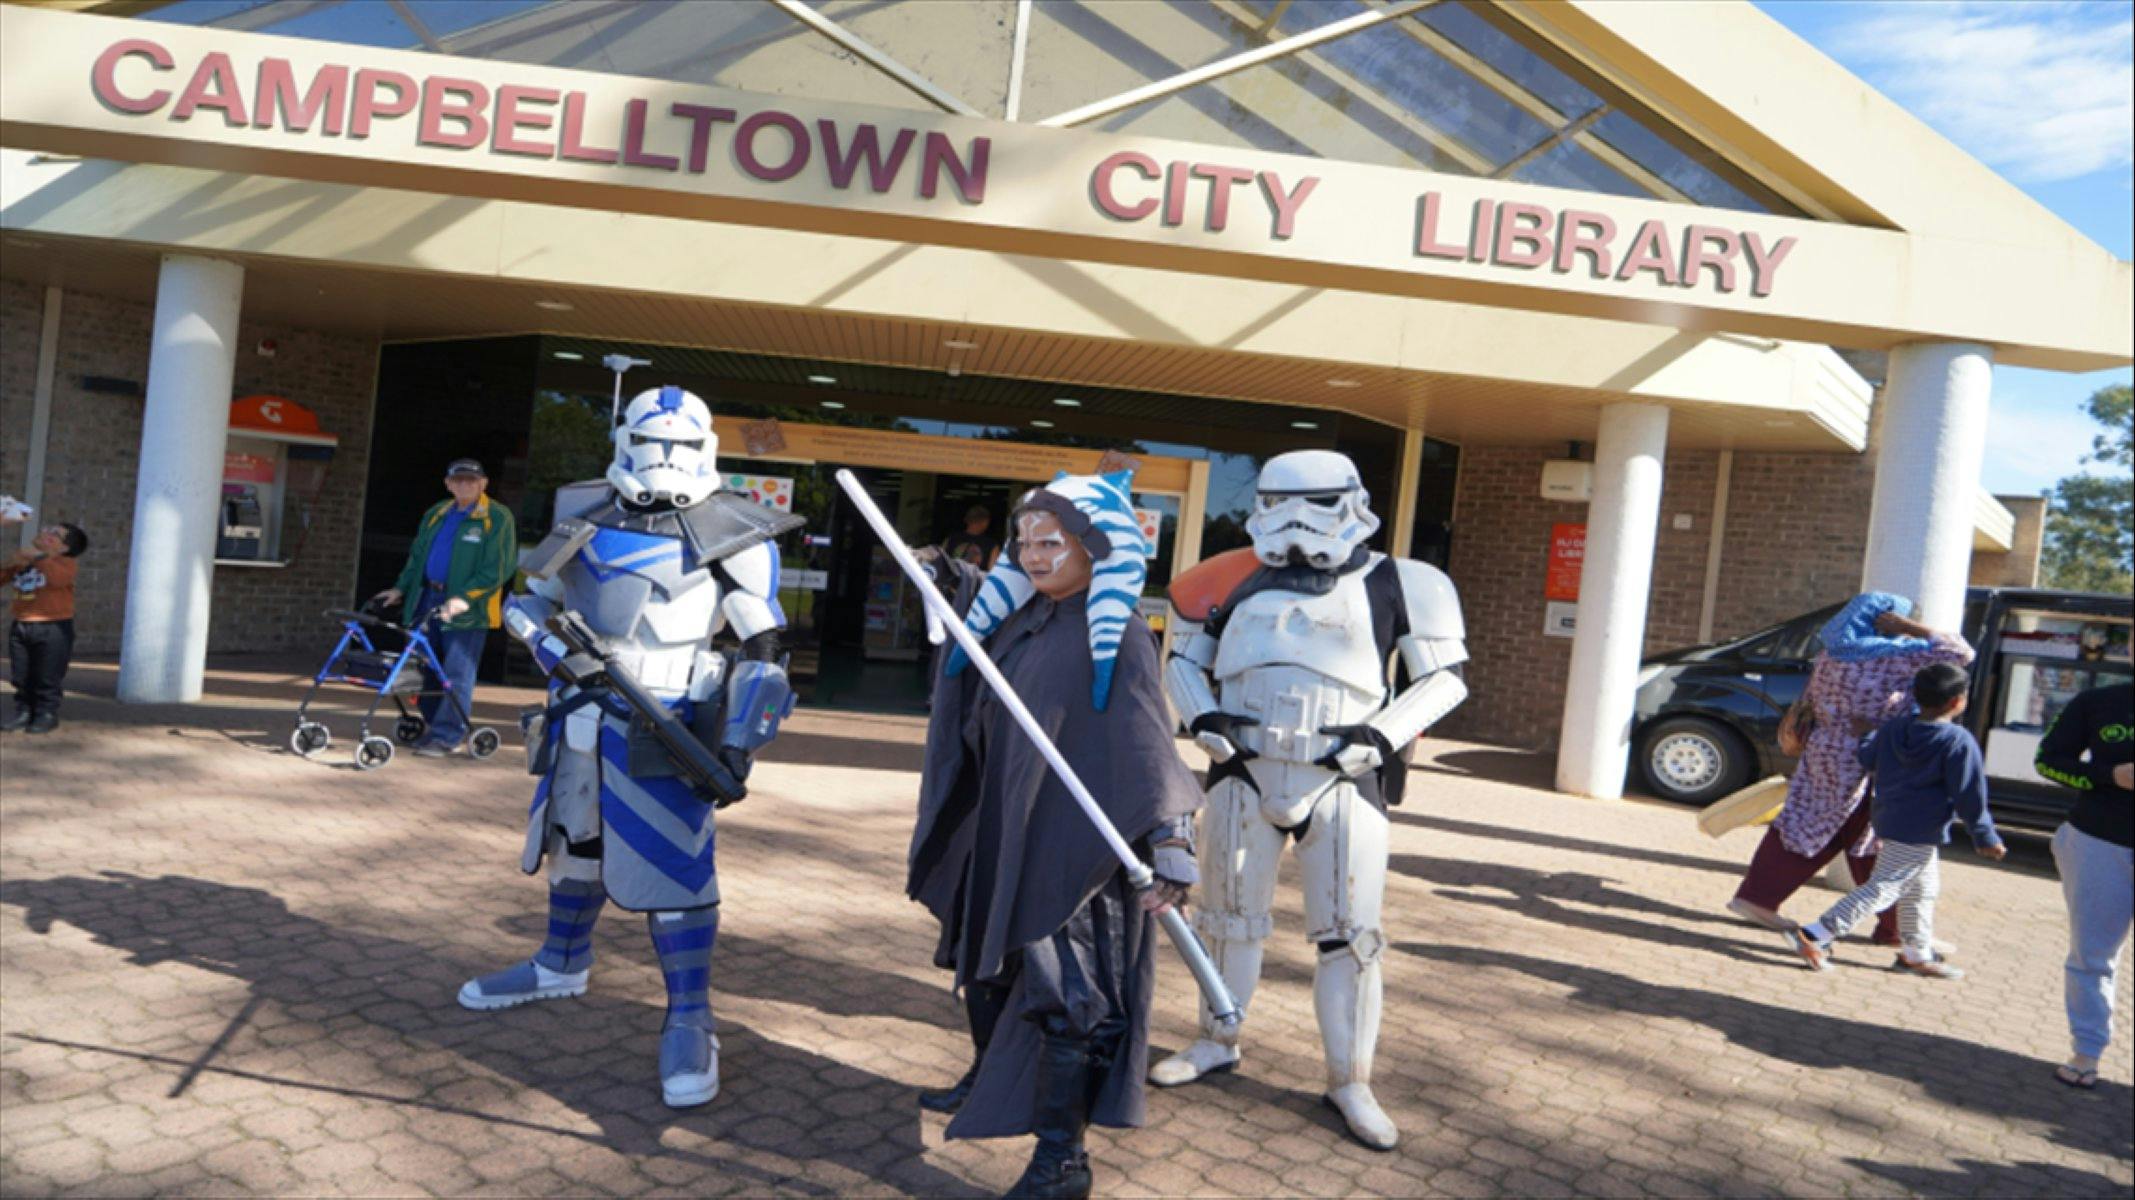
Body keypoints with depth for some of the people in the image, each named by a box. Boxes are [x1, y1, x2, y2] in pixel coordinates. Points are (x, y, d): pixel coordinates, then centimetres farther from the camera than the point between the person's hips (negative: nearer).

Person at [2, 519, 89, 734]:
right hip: (20, 627, 6)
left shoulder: (66, 563, -5)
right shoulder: (22, 561, 14)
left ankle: (47, 714, 9)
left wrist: (39, 558, -19)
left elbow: (58, 578, -26)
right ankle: (23, 711, 22)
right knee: (21, 676, 12)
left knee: (48, 677, 0)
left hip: (53, 628, -6)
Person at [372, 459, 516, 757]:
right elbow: (417, 557, 25)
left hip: (466, 608, -7)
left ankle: (446, 736, -3)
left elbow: (496, 570, -12)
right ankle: (434, 725, 21)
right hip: (427, 599, 7)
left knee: (457, 675, -6)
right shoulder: (435, 514, 17)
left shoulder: (498, 518, -4)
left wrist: (464, 598, -21)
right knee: (426, 669, 9)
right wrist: (401, 588, 13)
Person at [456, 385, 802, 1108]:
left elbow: (763, 650, -6)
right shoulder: (585, 516, 8)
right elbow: (530, 599, 16)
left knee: (672, 862, -9)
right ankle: (562, 966, 43)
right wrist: (552, 650, -5)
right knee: (573, 840, 20)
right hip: (581, 712, 6)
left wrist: (740, 743, -14)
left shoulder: (732, 535, -6)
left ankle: (690, 1021, 3)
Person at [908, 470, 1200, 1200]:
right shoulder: (1018, 615, 5)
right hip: (998, 828, 9)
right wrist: (967, 590, 18)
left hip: (1072, 840, -8)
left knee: (1061, 988, -5)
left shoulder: (1117, 635, -17)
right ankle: (990, 1079, 46)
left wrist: (1171, 841, -29)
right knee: (984, 955, 23)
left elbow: (1147, 746, -21)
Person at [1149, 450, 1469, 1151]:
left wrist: (1383, 735, -11)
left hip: (1342, 783, -3)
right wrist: (1203, 716, -4)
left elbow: (1444, 678, 2)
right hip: (1244, 773, 3)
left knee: (1350, 933, 0)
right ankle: (1218, 1043, 34)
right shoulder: (1242, 582, 5)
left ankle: (1350, 1083, 14)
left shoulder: (1390, 585, -3)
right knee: (1230, 918, 15)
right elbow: (1184, 660, 15)